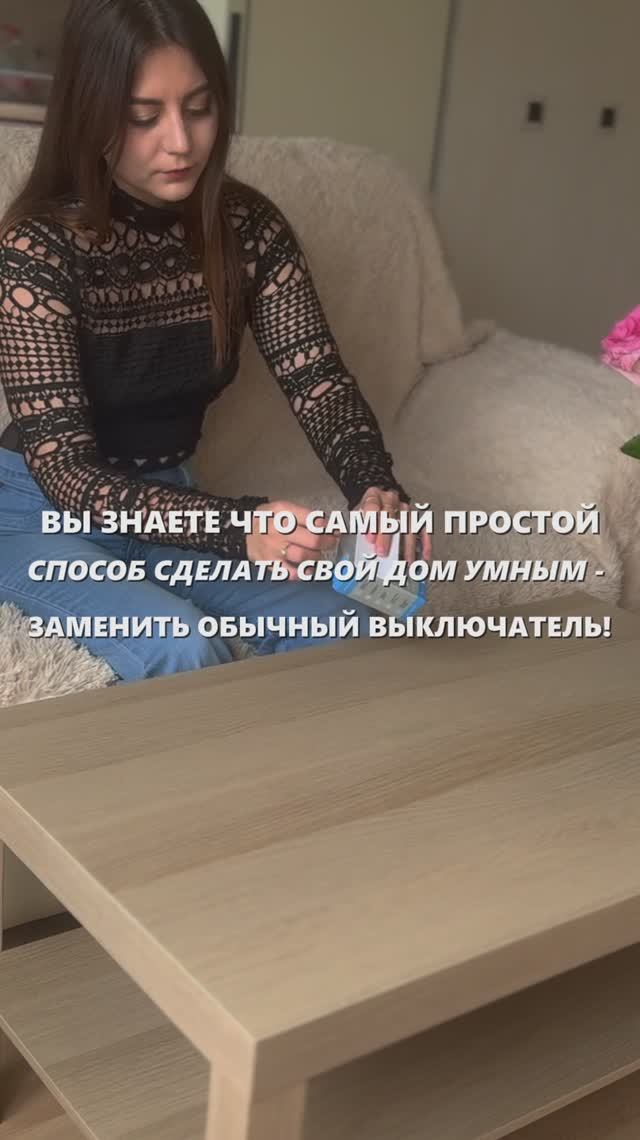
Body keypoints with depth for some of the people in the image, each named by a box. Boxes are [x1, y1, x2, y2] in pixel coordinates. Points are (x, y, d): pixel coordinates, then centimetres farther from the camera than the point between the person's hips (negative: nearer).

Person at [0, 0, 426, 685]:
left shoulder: (249, 227, -7)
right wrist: (237, 528, -43)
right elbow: (65, 473, -27)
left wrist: (376, 490, -35)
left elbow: (318, 381, -12)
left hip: (170, 501, 5)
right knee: (183, 650, -30)